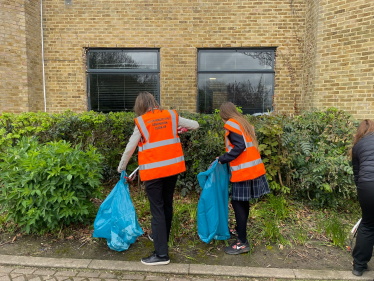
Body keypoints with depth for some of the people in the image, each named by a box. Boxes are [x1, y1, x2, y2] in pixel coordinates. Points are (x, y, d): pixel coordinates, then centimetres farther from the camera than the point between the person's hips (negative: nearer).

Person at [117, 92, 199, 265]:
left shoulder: (141, 122, -6)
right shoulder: (171, 116, 4)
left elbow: (130, 148, -1)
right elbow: (195, 125, 11)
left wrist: (121, 167, 14)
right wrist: (183, 127, 30)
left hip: (153, 170, -5)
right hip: (173, 166, 5)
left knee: (157, 209, 0)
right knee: (167, 204, 19)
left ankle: (162, 254, 3)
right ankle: (162, 237, 39)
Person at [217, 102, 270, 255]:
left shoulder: (231, 124, -8)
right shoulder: (244, 123, 17)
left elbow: (239, 146, -19)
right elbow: (248, 146, 15)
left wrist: (223, 159, -10)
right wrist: (227, 159, 16)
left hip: (243, 171, -8)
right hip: (254, 168, 8)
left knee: (238, 203, -2)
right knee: (243, 202, 18)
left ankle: (243, 243, 2)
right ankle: (240, 229, 33)